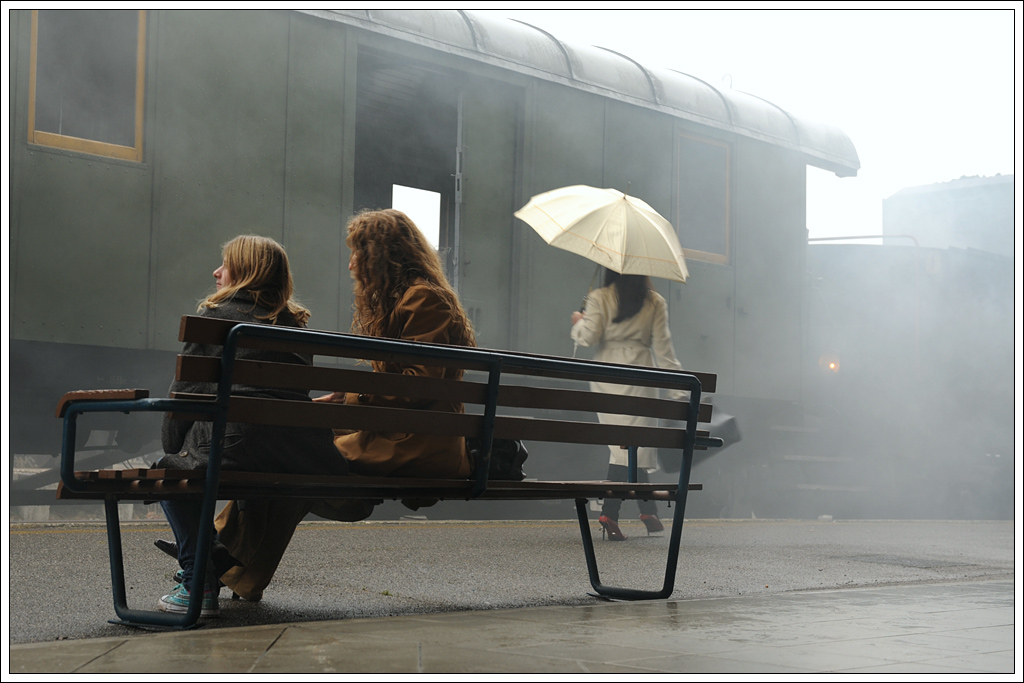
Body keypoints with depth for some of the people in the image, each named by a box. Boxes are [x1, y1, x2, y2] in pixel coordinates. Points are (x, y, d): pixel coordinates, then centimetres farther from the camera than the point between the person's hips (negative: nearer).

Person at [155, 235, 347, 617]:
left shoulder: (216, 315, 7)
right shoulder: (294, 324, 21)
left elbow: (185, 391, 8)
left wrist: (171, 451, 19)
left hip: (236, 440, -6)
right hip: (303, 460, 6)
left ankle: (198, 586, 10)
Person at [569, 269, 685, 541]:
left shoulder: (598, 299, 2)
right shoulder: (655, 302, 5)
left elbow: (589, 336, -4)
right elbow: (662, 345, 3)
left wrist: (577, 323, 17)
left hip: (605, 375, 2)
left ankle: (648, 511, 9)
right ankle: (609, 513, -10)